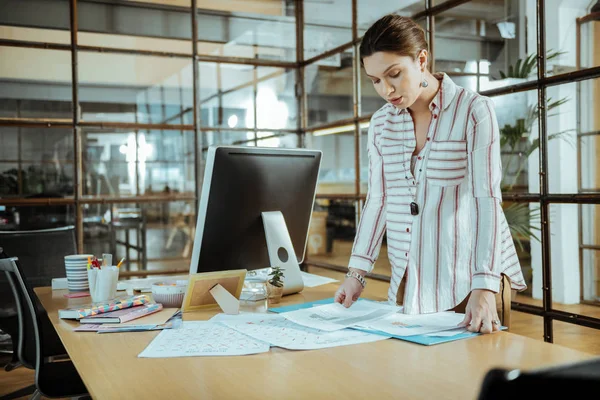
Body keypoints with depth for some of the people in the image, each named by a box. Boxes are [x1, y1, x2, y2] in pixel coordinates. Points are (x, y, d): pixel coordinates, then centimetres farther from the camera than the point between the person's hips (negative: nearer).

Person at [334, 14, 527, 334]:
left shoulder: (474, 111, -9)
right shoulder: (381, 123, 5)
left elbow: (487, 200, -16)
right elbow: (377, 200, 9)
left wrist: (484, 288, -25)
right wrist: (356, 273, 3)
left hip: (468, 280, -4)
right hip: (408, 281, 4)